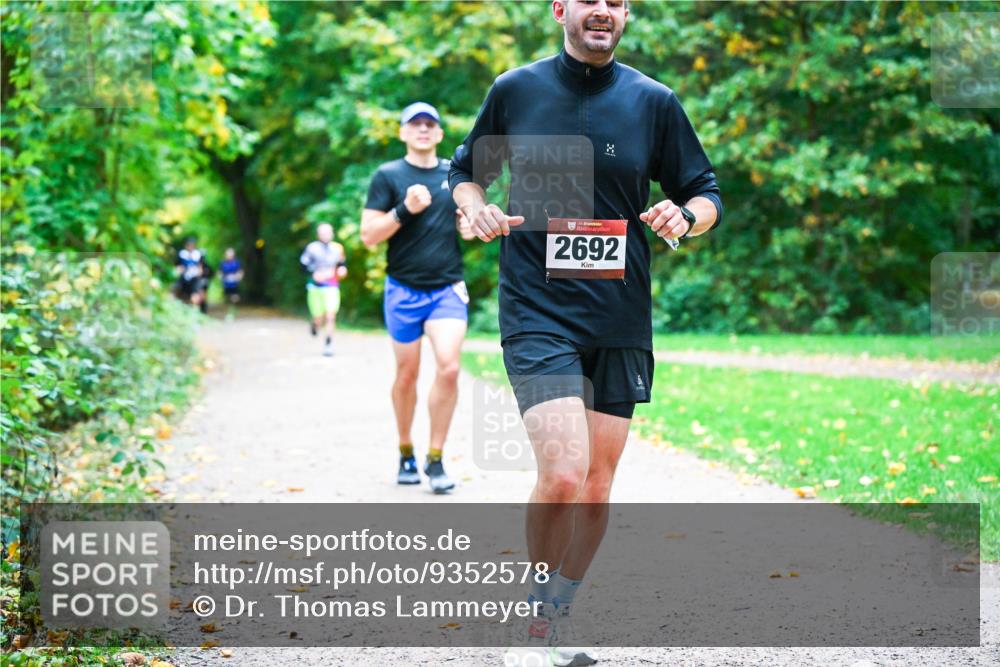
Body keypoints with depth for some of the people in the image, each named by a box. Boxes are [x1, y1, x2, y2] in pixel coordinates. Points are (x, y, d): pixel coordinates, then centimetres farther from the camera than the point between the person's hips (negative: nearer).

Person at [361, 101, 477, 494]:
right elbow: (369, 236, -5)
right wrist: (405, 210, -19)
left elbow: (466, 218, 23)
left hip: (448, 288, 1)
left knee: (449, 367, -15)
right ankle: (406, 452, 26)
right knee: (407, 374, 7)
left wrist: (469, 225, -1)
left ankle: (436, 458, -4)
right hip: (404, 289, -1)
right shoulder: (388, 176, -1)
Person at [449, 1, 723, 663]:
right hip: (537, 315, -3)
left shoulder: (654, 102, 5)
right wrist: (476, 208, -5)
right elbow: (466, 170, 17)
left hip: (621, 323, 3)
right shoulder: (514, 91, 3)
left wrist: (685, 216, -11)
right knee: (563, 475, -17)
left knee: (596, 486, 7)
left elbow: (707, 194, 11)